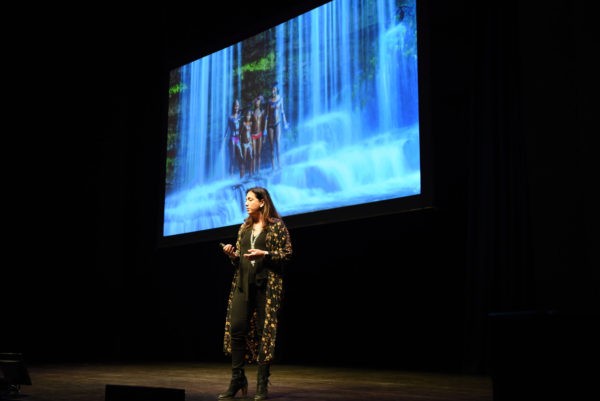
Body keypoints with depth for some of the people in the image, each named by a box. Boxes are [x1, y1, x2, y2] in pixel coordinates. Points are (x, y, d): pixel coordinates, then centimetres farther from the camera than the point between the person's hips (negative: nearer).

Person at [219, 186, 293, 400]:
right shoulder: (244, 227, 16)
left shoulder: (276, 225, -1)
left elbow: (287, 254, -4)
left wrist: (265, 254, -16)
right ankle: (237, 380, 7)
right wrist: (232, 254, -3)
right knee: (236, 328, -4)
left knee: (264, 332, -3)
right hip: (243, 283, 5)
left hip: (267, 284, -5)